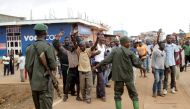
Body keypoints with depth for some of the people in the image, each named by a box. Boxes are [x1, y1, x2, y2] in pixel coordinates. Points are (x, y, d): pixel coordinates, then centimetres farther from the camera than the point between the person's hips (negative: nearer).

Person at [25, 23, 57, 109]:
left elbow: (27, 67, 3)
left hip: (34, 84, 6)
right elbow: (53, 66, -14)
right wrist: (53, 67, 9)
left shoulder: (29, 48, 4)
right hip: (45, 84, -6)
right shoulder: (48, 47, -12)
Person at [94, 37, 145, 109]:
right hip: (128, 76, -2)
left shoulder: (114, 51, -3)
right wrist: (142, 67, 18)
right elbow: (136, 63, -1)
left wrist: (97, 66, 2)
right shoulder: (129, 52, -8)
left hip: (118, 76, 2)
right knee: (133, 94, 9)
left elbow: (107, 60, -6)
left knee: (117, 94, 12)